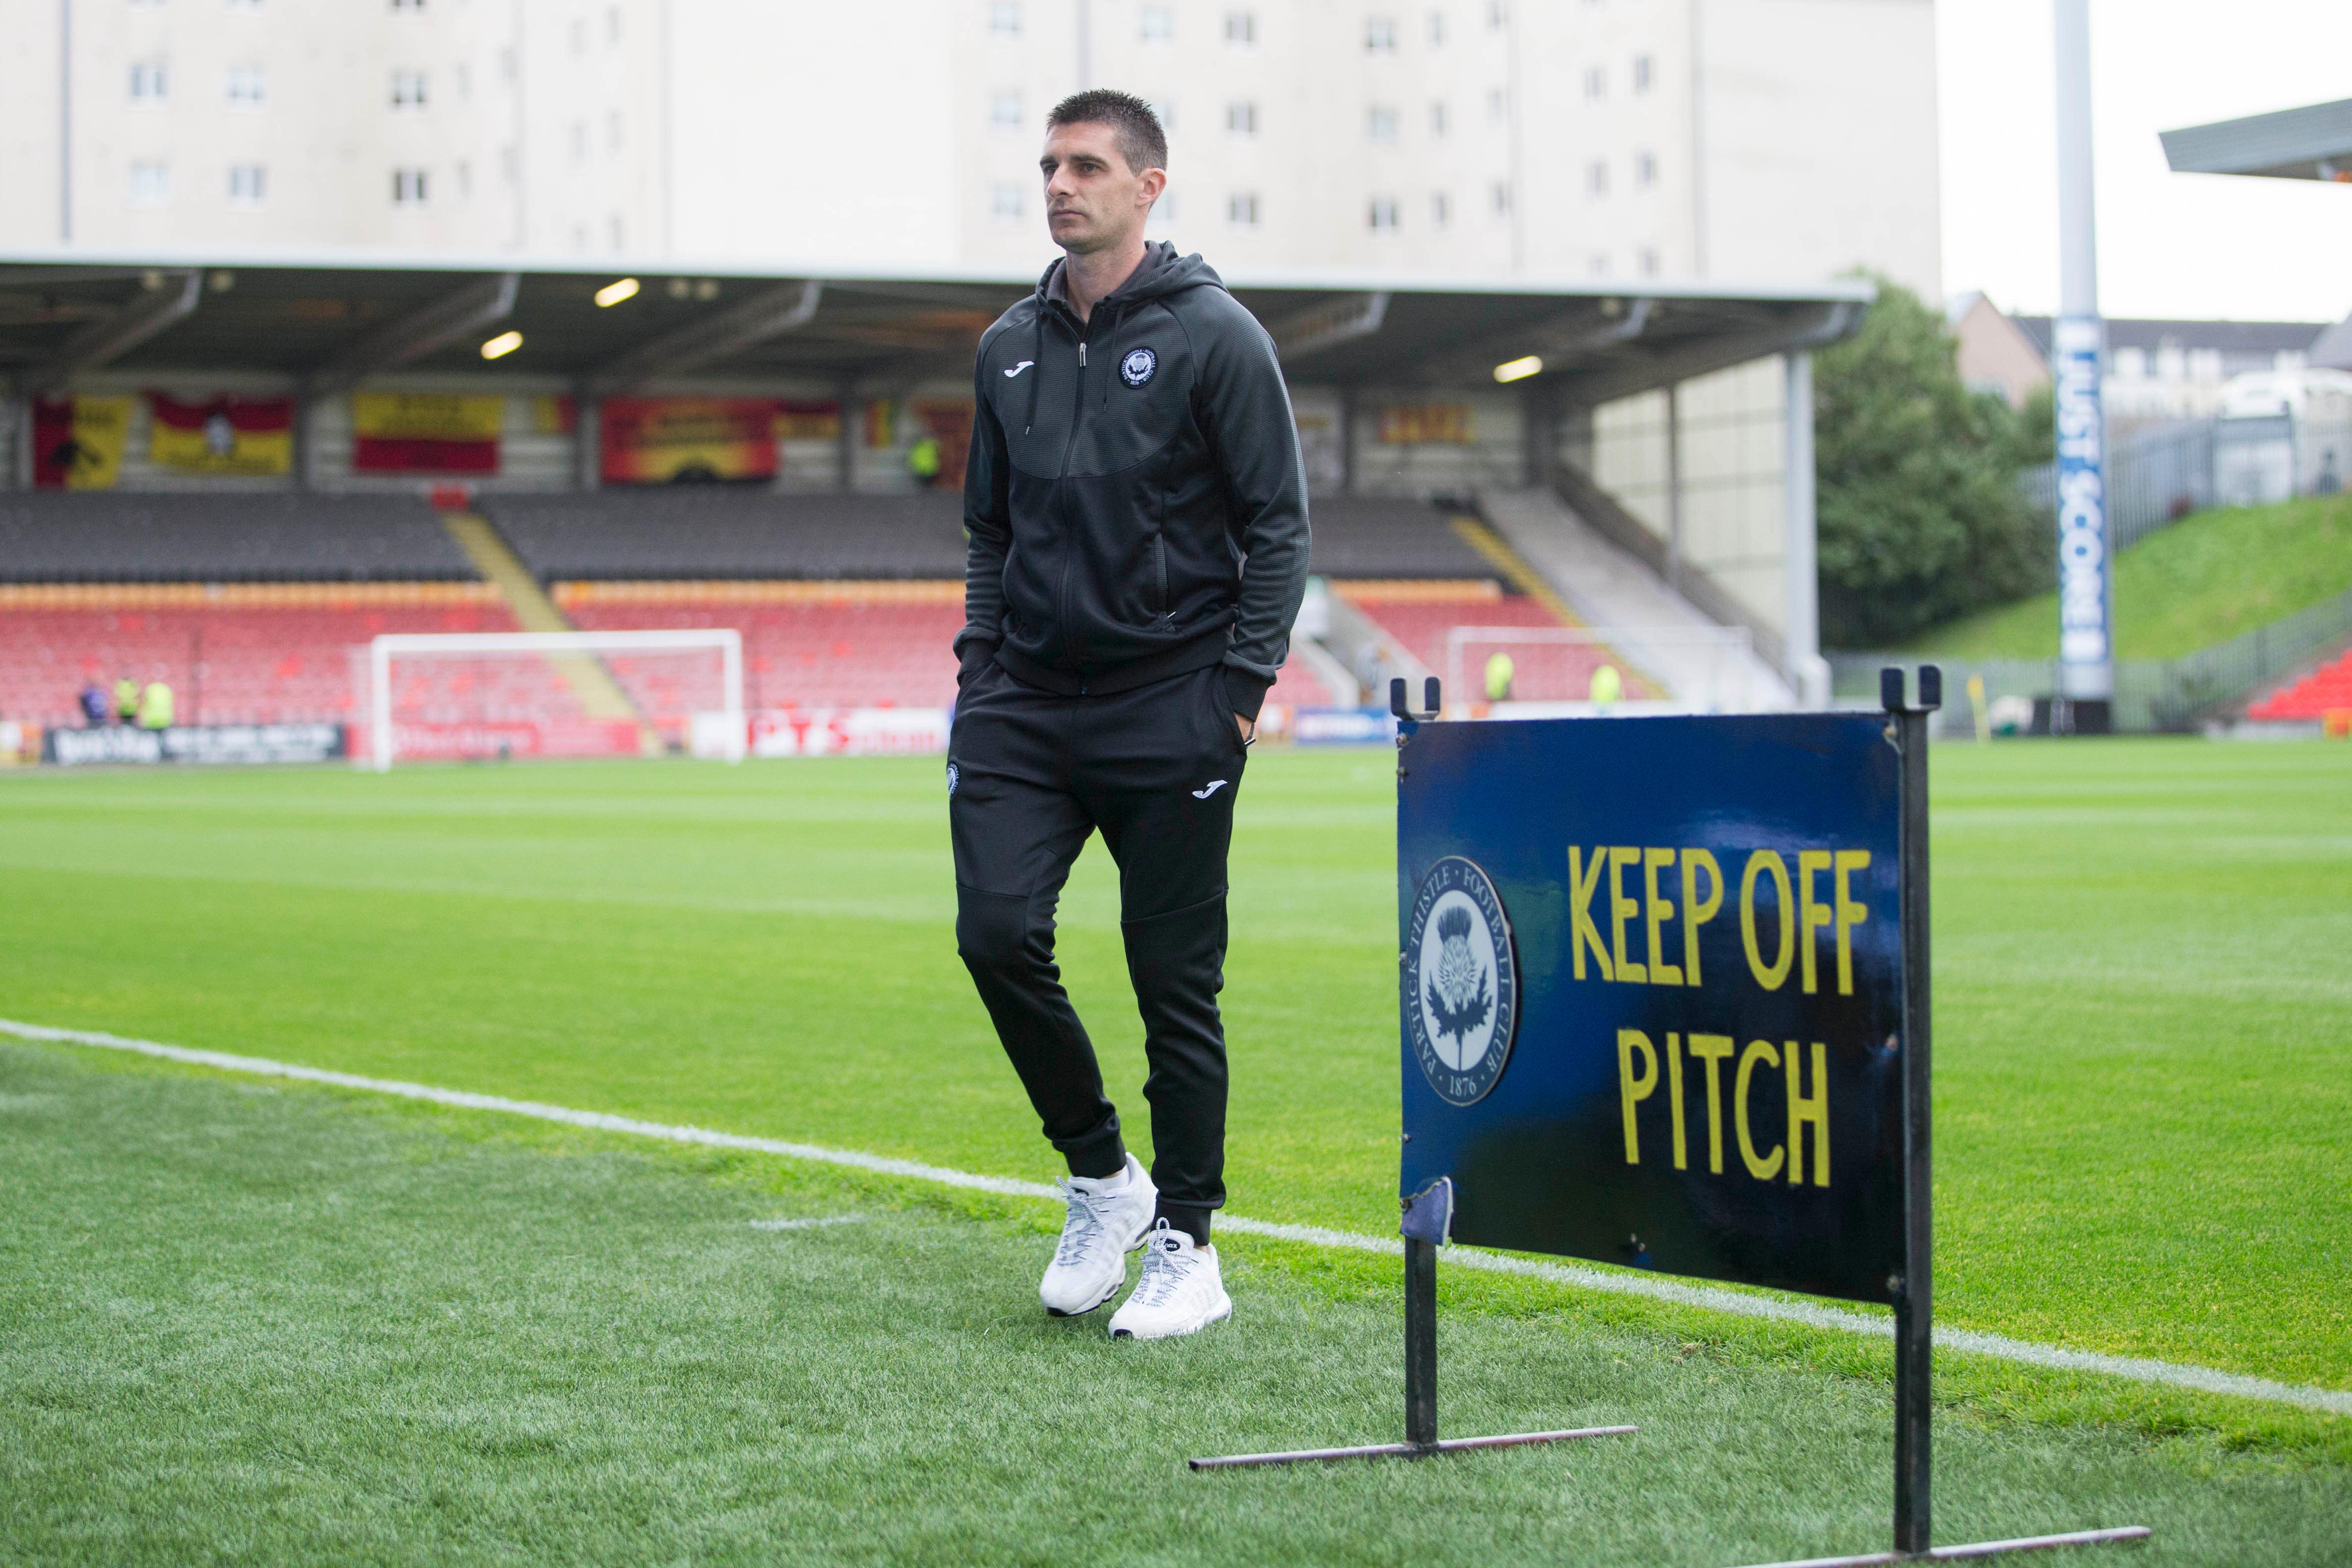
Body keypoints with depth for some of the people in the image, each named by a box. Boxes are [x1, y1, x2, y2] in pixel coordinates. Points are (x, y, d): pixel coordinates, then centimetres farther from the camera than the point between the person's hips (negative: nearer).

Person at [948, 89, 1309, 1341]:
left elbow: (1277, 525, -4)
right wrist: (980, 668, 9)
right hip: (1026, 706, 5)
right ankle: (1099, 1176, 11)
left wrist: (1243, 682, -12)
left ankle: (1185, 1247, 12)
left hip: (1171, 711, -4)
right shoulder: (1009, 349, 12)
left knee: (1174, 980, 0)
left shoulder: (1215, 336, -4)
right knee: (997, 931, -10)